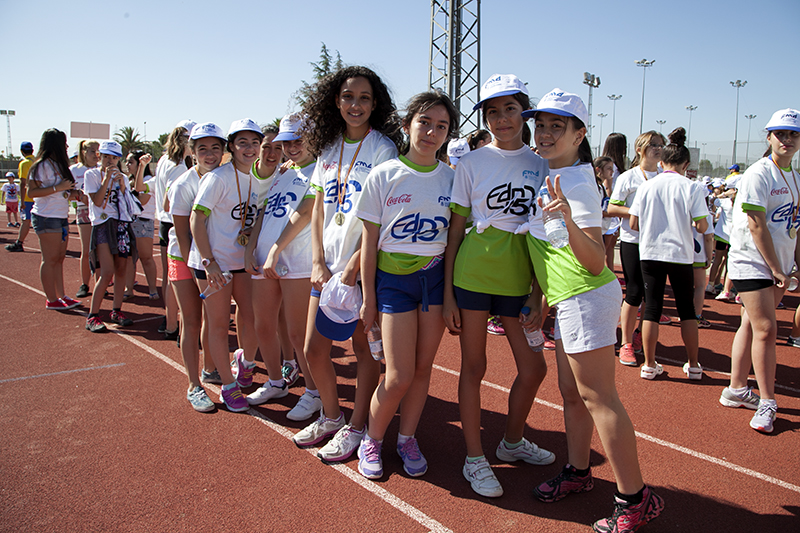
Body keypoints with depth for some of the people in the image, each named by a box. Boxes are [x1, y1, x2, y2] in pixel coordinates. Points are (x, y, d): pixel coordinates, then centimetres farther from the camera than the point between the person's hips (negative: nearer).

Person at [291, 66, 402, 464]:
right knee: (313, 349, 9)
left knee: (365, 347, 5)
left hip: (364, 265, -6)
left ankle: (356, 427, 21)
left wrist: (352, 267, -16)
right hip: (328, 265, 6)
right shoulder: (329, 148, 11)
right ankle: (331, 416, 31)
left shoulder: (382, 147, -7)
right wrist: (319, 263, -1)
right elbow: (318, 211, 10)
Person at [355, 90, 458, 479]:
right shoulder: (383, 176, -6)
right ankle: (372, 440, 21)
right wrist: (368, 299, -3)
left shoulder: (451, 178, 2)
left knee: (423, 367, 8)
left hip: (436, 277, 3)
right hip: (393, 278, -3)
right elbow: (369, 241, -3)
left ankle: (407, 439, 28)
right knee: (399, 376, -4)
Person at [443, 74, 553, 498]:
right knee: (474, 365, 5)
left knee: (533, 368, 6)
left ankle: (512, 441, 33)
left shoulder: (541, 163, 7)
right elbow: (455, 230, 0)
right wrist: (447, 294, -4)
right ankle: (474, 458, 21)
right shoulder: (472, 162, 0)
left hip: (519, 276, 3)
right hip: (473, 271, -2)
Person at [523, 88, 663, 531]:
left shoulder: (577, 184, -16)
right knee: (571, 392, 16)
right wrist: (536, 297, 20)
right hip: (569, 300, 9)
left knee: (597, 396, -3)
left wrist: (569, 221, -39)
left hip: (587, 298, -9)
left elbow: (595, 263, -24)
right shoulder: (547, 176, 11)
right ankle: (578, 472, 32)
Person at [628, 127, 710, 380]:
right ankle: (693, 365, 20)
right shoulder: (690, 187, -6)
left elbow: (633, 224, 0)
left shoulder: (646, 186, -1)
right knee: (687, 309, 11)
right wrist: (686, 225, 13)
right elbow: (702, 226, -8)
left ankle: (649, 365, 11)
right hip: (681, 255, -1)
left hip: (650, 254, 1)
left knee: (652, 308, 6)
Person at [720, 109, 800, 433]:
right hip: (753, 263, -7)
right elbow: (757, 226, -16)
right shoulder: (759, 174, -11)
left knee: (752, 324, 10)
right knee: (765, 329, -8)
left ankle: (736, 390, 19)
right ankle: (767, 403, 1)